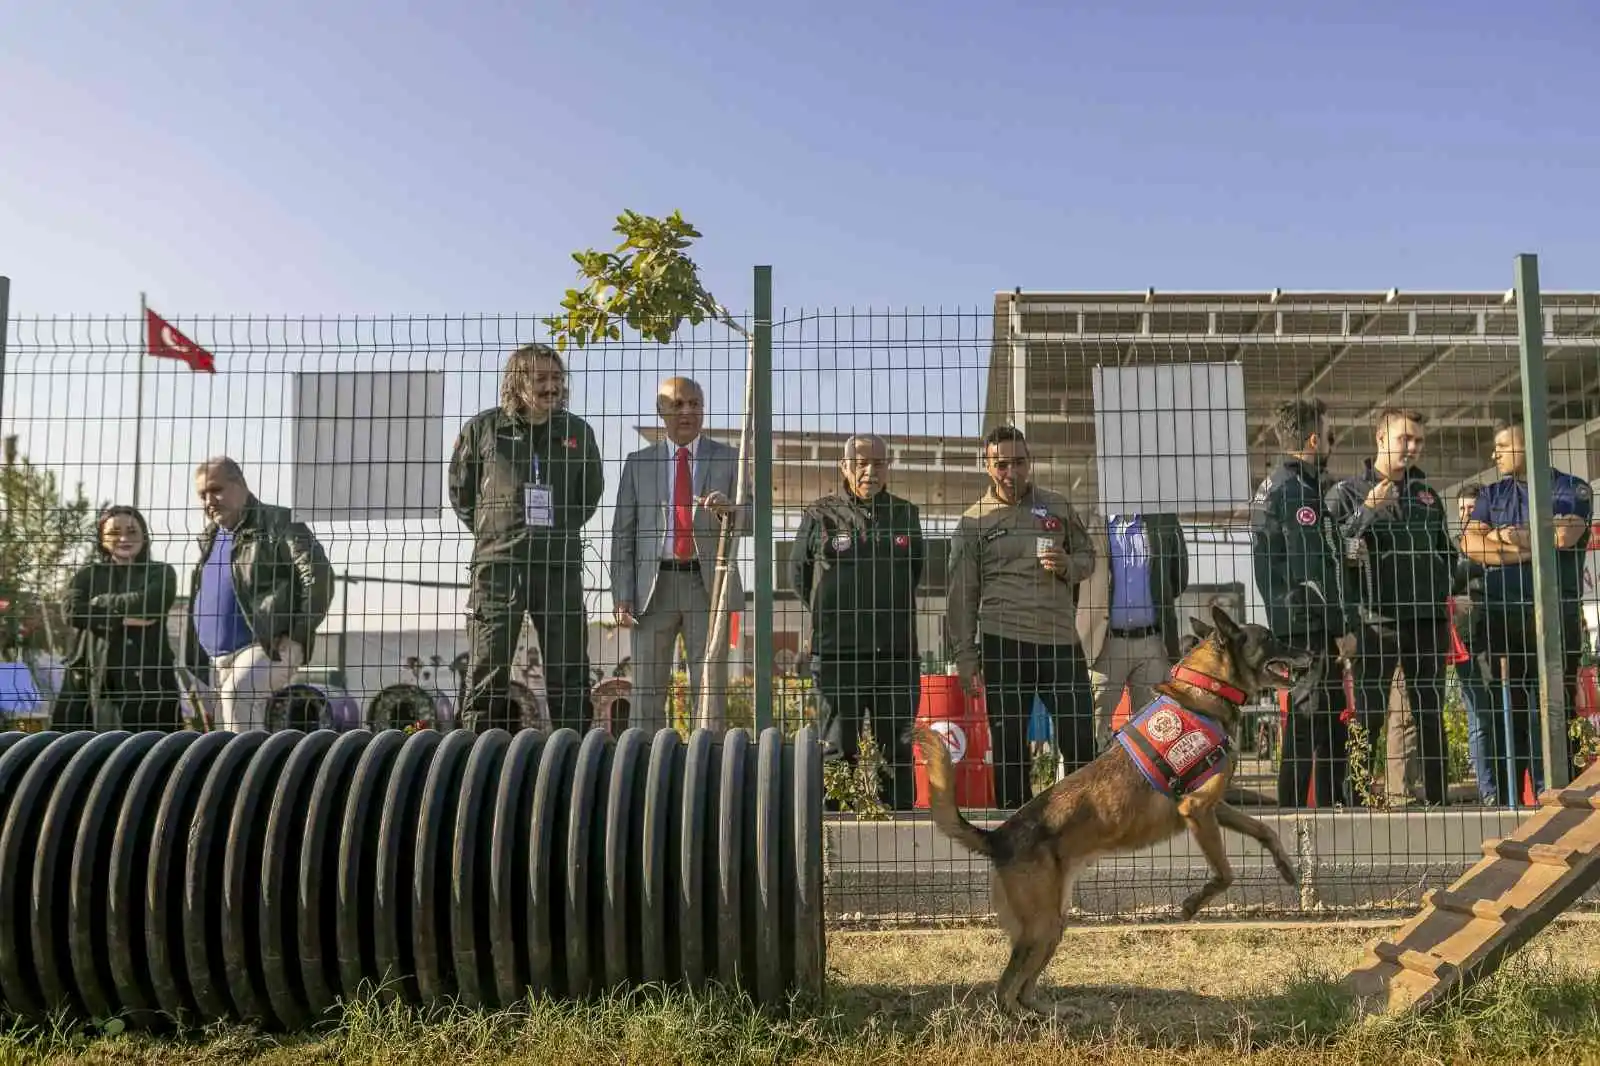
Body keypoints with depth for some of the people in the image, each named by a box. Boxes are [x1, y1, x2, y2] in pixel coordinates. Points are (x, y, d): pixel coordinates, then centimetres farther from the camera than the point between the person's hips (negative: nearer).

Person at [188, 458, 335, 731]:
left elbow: (319, 577, -14)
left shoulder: (278, 523, -6)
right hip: (218, 657, 8)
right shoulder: (210, 537, 18)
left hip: (269, 646, -8)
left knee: (235, 697, -32)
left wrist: (298, 635, -17)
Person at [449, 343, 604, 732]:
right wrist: (491, 531, 11)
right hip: (497, 565, -2)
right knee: (487, 673, 0)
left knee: (569, 676, 3)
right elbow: (461, 492, 14)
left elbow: (591, 493, 21)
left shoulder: (577, 432, 9)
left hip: (560, 567, 2)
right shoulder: (483, 428, 4)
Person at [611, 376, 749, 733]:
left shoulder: (728, 459, 7)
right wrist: (621, 596, -2)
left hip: (708, 584, -1)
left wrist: (729, 509, -22)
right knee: (647, 689, 2)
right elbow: (623, 534, 7)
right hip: (654, 585, 1)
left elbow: (749, 522, 2)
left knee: (711, 687, 0)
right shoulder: (638, 463, 10)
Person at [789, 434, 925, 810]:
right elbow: (798, 573, 11)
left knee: (898, 748, 7)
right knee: (837, 750, 1)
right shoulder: (820, 514, 2)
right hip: (837, 652, -3)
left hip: (896, 652, 3)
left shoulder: (905, 514, 11)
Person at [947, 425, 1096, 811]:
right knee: (1008, 744, 3)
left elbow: (1087, 556, 19)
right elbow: (962, 595, 4)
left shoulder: (1057, 507, 12)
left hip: (1060, 637, 2)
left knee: (1081, 738, 2)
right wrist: (965, 657, -1)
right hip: (1003, 641, -2)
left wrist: (1067, 565, -5)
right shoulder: (974, 521, 5)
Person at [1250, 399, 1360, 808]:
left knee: (1330, 719, 15)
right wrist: (1344, 624, -15)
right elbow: (1315, 567, -19)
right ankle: (1293, 807, -3)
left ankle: (1331, 807, 22)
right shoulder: (1298, 490, -14)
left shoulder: (1271, 486, 18)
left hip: (1288, 621, 10)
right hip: (1309, 624, -10)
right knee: (1310, 721, -7)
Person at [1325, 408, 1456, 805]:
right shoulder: (1347, 493, 3)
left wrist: (1444, 590, 11)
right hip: (1376, 620, -5)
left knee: (1431, 715, 9)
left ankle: (1438, 798, 15)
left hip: (1428, 619, 5)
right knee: (1366, 717, -6)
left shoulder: (1427, 495, 19)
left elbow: (1448, 552, 26)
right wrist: (1366, 512, -16)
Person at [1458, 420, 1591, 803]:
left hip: (1554, 615, -3)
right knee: (1502, 713, 2)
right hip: (1500, 615, 3)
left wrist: (1508, 535, 0)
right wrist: (1528, 549, -8)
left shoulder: (1572, 490, 7)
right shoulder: (1491, 494, 18)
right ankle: (1505, 802, 7)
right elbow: (1469, 544, 3)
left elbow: (1564, 535, -12)